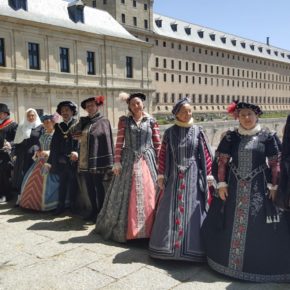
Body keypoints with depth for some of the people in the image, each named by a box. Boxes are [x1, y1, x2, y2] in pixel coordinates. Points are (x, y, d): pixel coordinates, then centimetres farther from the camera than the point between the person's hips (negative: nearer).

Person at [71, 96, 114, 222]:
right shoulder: (84, 121, 14)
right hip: (85, 161, 6)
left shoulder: (103, 122, -4)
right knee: (89, 186, 12)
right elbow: (74, 133, 3)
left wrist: (108, 164, -15)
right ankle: (94, 210, 25)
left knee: (98, 186, 2)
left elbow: (107, 142, -9)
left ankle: (100, 212, 14)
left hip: (97, 161, -6)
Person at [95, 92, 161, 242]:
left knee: (147, 194, 3)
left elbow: (157, 144, 5)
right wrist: (117, 161, -6)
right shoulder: (124, 120, 3)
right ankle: (125, 227, 21)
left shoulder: (151, 121, 5)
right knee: (127, 194, 5)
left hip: (147, 161, 1)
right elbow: (119, 142, 0)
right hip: (128, 161, 0)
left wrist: (158, 161, 1)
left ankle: (146, 228, 16)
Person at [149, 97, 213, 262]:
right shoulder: (170, 132, 1)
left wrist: (207, 177, -3)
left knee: (191, 211, 2)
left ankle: (191, 247, 15)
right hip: (174, 177, 1)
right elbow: (163, 155, 3)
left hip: (193, 177, -1)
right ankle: (168, 245, 20)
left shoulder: (198, 131, 0)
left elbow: (206, 156, 0)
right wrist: (161, 176, 2)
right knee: (171, 211, 6)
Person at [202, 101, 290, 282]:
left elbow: (275, 163, -1)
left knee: (259, 227, 4)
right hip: (234, 187, 2)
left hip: (259, 188, -2)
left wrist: (274, 186, -6)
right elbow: (222, 161, 2)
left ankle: (261, 265, 23)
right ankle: (230, 260, 29)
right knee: (232, 225, 11)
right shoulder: (231, 137, 2)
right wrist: (221, 184, -3)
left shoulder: (267, 136, -2)